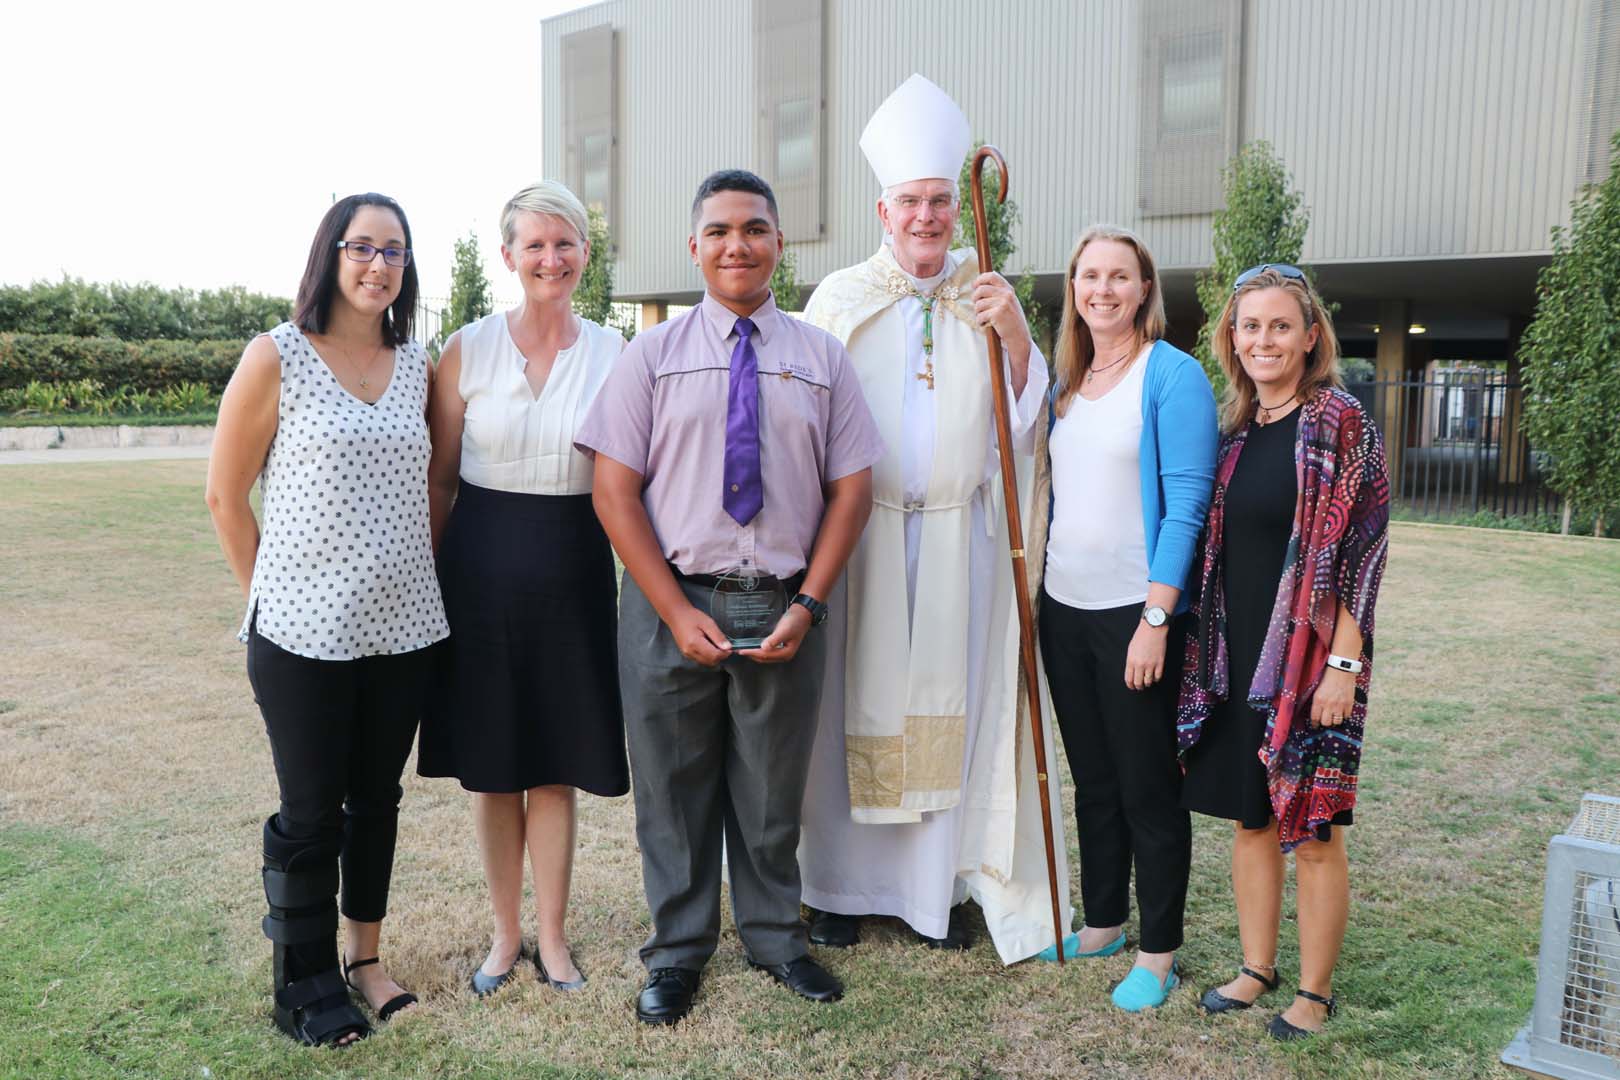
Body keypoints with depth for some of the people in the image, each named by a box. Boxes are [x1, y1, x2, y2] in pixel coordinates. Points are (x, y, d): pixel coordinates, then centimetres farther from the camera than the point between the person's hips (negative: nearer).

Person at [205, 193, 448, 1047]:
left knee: (376, 798, 15)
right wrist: (270, 595, 2)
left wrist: (412, 577, 9)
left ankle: (363, 958, 33)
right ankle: (305, 983, 25)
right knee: (311, 812, 7)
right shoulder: (276, 358, -6)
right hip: (304, 634, -4)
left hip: (404, 625, 4)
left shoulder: (416, 365, 6)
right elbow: (225, 495, -1)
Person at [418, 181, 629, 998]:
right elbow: (438, 480, 3)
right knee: (491, 765, 10)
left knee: (556, 764, 8)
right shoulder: (467, 350, -1)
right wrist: (425, 581, 2)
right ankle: (506, 931, 29)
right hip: (482, 571, 0)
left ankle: (551, 934, 25)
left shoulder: (613, 353, 2)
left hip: (573, 571, 0)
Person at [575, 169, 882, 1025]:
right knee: (673, 788, 11)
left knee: (773, 787, 14)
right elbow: (614, 491, -4)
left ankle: (774, 936, 35)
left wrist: (808, 605, -8)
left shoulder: (821, 357, 5)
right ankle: (677, 952, 30)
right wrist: (677, 613, -11)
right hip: (671, 604, -1)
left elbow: (852, 487, 3)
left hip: (784, 607, 1)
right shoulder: (652, 354, 1)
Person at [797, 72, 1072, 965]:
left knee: (949, 700, 6)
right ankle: (839, 885, 20)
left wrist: (1015, 336, -12)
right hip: (858, 532, -1)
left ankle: (939, 884, 20)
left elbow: (1024, 422, 4)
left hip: (960, 533, 2)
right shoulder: (840, 298, 3)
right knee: (854, 700, 4)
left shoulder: (990, 299, 8)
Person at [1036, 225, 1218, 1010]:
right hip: (1066, 606, 6)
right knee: (1092, 780, 17)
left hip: (1136, 612, -6)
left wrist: (1156, 618, -18)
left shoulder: (1173, 375, -9)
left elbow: (1186, 504, -14)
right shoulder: (1066, 379, 11)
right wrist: (1038, 589, 10)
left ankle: (1158, 954, 20)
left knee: (1147, 789, 5)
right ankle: (1101, 925, 32)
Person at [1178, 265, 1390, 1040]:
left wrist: (1343, 662, -16)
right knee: (1249, 819, 15)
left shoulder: (1342, 425, -9)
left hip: (1309, 658, -6)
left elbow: (1360, 550, -12)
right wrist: (1206, 646, 10)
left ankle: (1315, 991, 22)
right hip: (1235, 656, 6)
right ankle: (1256, 967, 30)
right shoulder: (1233, 430, 9)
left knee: (1311, 832, 5)